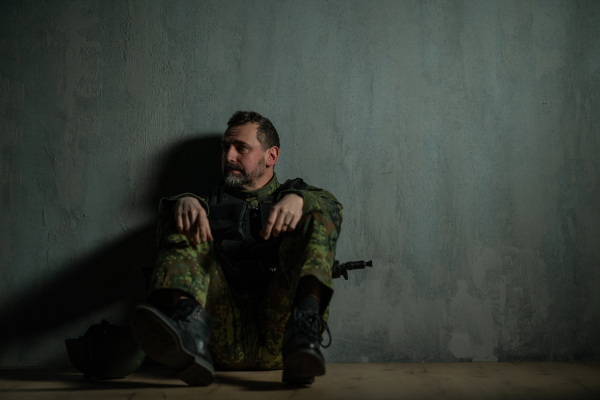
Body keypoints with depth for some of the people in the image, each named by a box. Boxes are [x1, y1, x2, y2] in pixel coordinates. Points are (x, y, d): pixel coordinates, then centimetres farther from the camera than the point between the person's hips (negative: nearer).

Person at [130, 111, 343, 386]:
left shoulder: (295, 194, 25)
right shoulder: (213, 203, 30)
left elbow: (330, 207, 1)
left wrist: (298, 199, -22)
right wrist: (186, 201, -19)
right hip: (226, 341, 2)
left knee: (312, 217, -14)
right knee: (186, 224, -8)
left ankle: (303, 332, -42)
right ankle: (190, 325, -39)